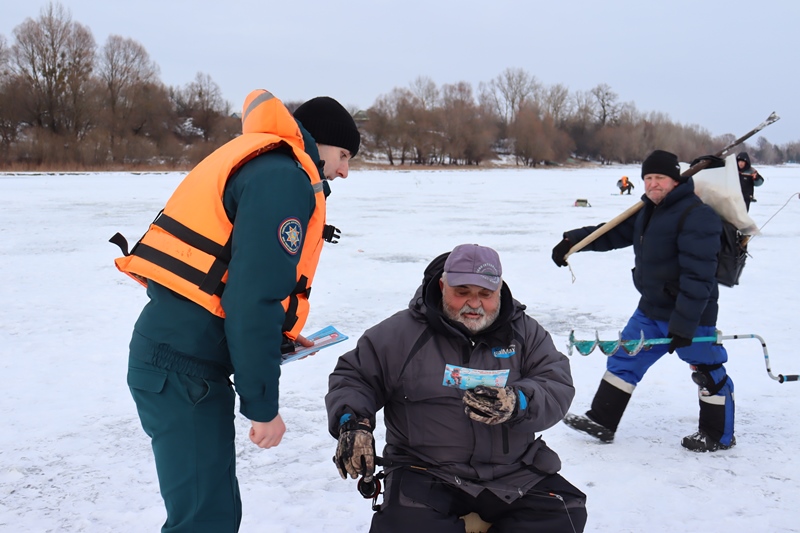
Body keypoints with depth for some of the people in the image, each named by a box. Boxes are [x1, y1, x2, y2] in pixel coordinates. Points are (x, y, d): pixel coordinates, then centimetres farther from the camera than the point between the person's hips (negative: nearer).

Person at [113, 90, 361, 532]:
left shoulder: (258, 163, 19)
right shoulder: (284, 177, -12)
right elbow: (254, 298, -21)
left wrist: (278, 338, 20)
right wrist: (263, 407, -15)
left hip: (174, 353, 10)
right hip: (185, 367, -10)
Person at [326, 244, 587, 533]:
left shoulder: (526, 332, 7)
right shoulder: (402, 332, 0)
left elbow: (558, 387, -3)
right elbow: (353, 376, 8)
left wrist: (517, 403, -24)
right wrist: (352, 421, -12)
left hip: (514, 474, 3)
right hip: (426, 474, -3)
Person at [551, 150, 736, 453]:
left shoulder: (697, 216, -21)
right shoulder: (648, 211, 9)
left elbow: (698, 277, -25)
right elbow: (614, 233, 19)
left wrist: (684, 323, -27)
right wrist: (573, 240, 7)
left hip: (690, 314, -9)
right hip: (651, 309, 9)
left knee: (708, 372, 7)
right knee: (624, 359, 11)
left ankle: (719, 435, 26)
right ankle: (601, 421, 21)